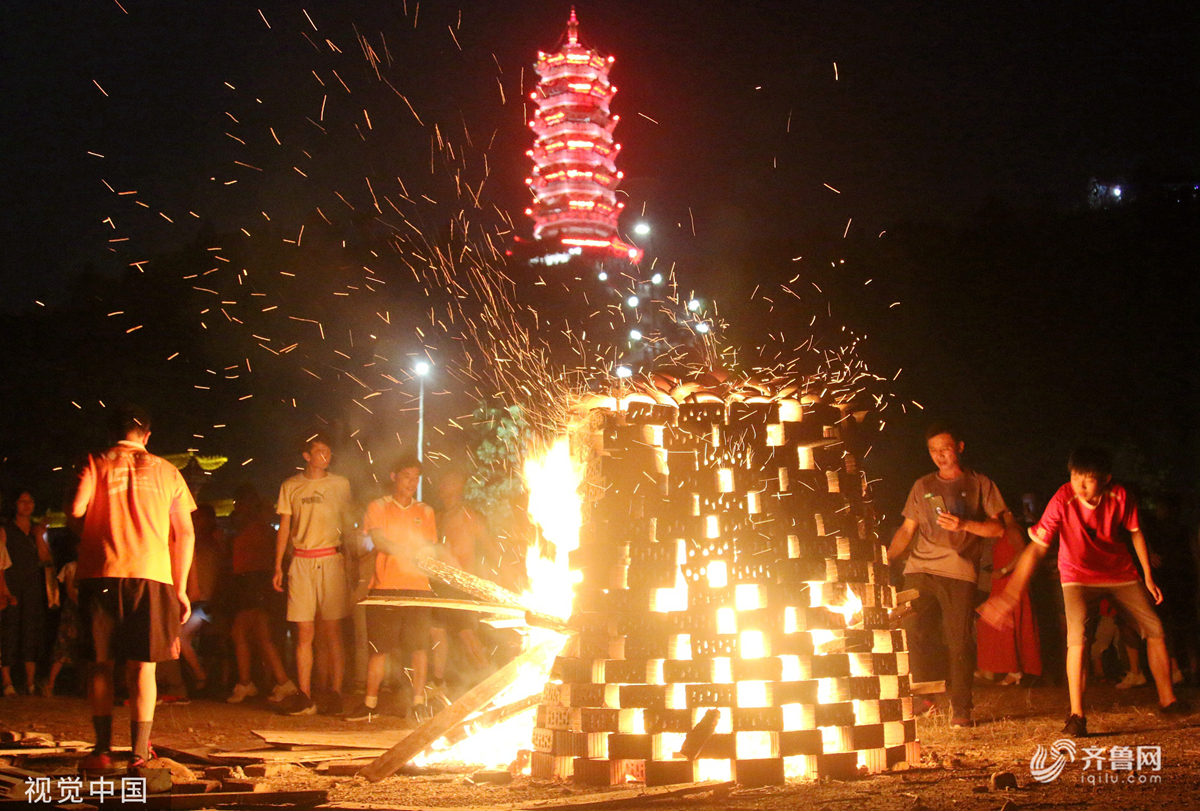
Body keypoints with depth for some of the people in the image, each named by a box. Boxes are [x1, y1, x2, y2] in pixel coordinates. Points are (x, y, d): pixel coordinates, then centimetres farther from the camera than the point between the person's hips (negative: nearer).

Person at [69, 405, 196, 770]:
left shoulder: (96, 464, 8)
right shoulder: (166, 470, 12)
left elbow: (76, 513, -8)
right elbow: (184, 533, 9)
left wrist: (92, 539, 14)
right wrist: (180, 589, 13)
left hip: (100, 572, 0)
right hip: (151, 574, 0)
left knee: (101, 664, 10)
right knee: (143, 666, 4)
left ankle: (102, 749, 12)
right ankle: (140, 752, 1)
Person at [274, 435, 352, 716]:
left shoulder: (340, 484, 9)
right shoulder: (291, 486, 11)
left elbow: (348, 524, 11)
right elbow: (284, 527, 12)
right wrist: (278, 566, 5)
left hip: (331, 561, -1)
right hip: (301, 563, 1)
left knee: (332, 631, -3)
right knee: (304, 633, 0)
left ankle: (336, 694, 0)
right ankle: (304, 697, 3)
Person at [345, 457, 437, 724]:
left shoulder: (425, 512, 16)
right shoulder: (378, 507, 7)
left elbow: (430, 549, 13)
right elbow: (378, 541, -8)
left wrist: (427, 556, -11)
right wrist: (411, 551, -21)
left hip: (418, 586, 2)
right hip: (385, 585, -2)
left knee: (420, 646, -4)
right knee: (379, 647, 1)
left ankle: (419, 701, 5)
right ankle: (370, 703, 13)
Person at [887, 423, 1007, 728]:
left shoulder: (979, 485, 12)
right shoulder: (922, 486, 19)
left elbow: (998, 528, 6)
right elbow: (907, 529, 20)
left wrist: (963, 524, -10)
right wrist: (885, 559, 6)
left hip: (959, 571, -3)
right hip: (919, 569, 3)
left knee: (960, 640, -6)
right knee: (913, 632, -7)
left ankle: (961, 708, 3)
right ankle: (925, 698, 9)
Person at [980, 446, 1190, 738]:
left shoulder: (1119, 497, -20)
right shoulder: (1062, 502, -28)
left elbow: (1136, 532, 0)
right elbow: (1036, 548, -29)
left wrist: (1148, 577, 4)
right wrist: (1011, 595, -36)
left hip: (1120, 572, 3)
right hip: (1078, 575, -3)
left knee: (1155, 629, 3)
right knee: (1077, 636, -23)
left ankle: (1167, 700, 25)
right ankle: (1076, 715, -14)